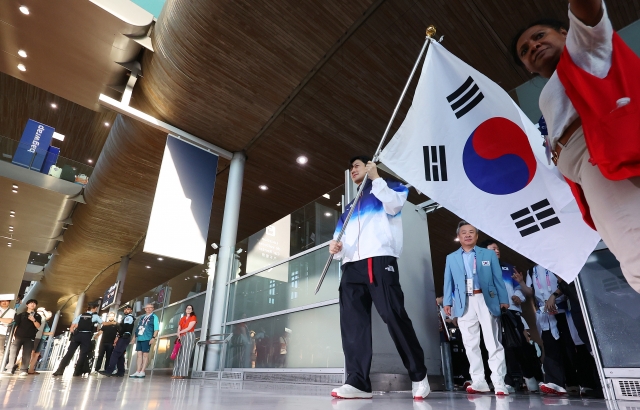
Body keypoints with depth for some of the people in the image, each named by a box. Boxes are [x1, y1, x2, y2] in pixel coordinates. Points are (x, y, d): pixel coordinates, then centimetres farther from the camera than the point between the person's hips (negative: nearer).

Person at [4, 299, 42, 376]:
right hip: (18, 336, 0)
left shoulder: (38, 316, 11)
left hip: (29, 338, 0)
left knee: (26, 355, -4)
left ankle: (23, 370, -2)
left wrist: (34, 320, -14)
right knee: (13, 352, -8)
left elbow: (39, 327, 1)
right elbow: (15, 324, 6)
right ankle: (9, 369, 1)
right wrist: (13, 334, -5)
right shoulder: (21, 314, 12)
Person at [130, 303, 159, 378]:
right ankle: (138, 372, 9)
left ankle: (142, 372, 0)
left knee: (145, 354, -3)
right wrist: (136, 337, 15)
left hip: (147, 339, -6)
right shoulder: (142, 318, 20)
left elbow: (156, 329, -7)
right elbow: (138, 328, 22)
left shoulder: (154, 317, 0)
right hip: (139, 338, 6)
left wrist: (153, 338, -17)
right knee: (139, 354, 5)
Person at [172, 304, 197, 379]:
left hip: (189, 336, -6)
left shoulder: (193, 317, 1)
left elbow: (189, 328, -8)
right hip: (182, 337, 6)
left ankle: (183, 374, -12)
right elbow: (179, 328, 12)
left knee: (185, 355, -11)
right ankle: (177, 373, 3)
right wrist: (179, 335, -6)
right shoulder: (182, 318, 20)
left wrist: (180, 332, 1)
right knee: (179, 355, 1)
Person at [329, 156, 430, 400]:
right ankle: (358, 382, -5)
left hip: (380, 260, -5)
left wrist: (376, 178, -4)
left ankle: (419, 376, 6)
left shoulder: (387, 188, 18)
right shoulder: (348, 208, 31)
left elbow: (394, 205, -5)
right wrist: (336, 247, 0)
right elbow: (342, 238, 23)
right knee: (352, 323, -6)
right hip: (352, 266, 6)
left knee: (395, 317, -10)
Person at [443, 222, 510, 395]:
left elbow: (498, 278, 7)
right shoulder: (451, 258, 12)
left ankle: (499, 382, 4)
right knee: (470, 344, 5)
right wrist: (447, 302, 0)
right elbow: (448, 282, 8)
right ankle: (479, 381, 13)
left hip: (486, 300, -1)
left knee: (493, 343, -2)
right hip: (464, 303, 2)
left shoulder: (489, 254, 10)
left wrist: (503, 300, 1)